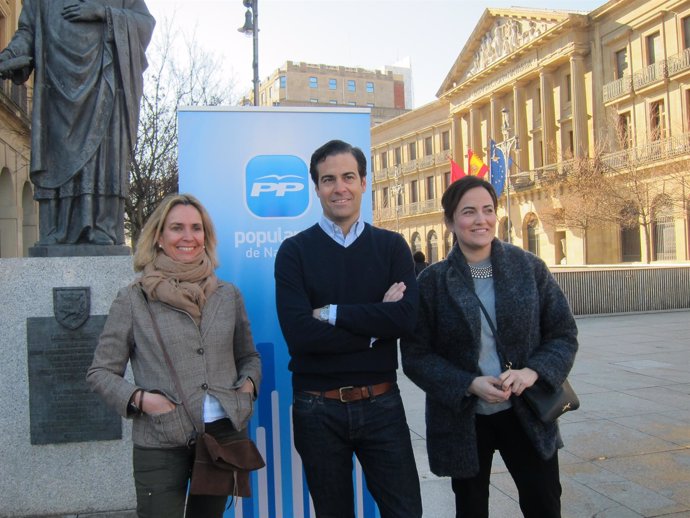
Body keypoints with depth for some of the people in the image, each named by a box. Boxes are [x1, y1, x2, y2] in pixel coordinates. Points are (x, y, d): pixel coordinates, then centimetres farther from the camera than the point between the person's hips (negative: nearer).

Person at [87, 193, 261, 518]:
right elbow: (100, 372, 2)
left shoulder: (227, 295, 7)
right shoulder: (133, 300, -2)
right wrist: (140, 399, -14)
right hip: (161, 443, -3)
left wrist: (248, 385, -2)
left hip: (225, 433, 3)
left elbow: (248, 356, 18)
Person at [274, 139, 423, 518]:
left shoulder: (392, 246, 3)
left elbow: (407, 318, -13)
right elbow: (298, 334, -17)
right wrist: (376, 323, -13)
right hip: (318, 410, -1)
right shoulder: (294, 251, -3)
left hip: (381, 403, 1)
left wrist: (331, 313, -15)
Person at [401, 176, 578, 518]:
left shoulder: (529, 267, -2)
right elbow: (416, 355, -7)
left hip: (526, 414, 1)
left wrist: (534, 371, -17)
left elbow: (564, 333, 1)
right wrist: (469, 385, -20)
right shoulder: (432, 281, -7)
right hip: (463, 420, 0)